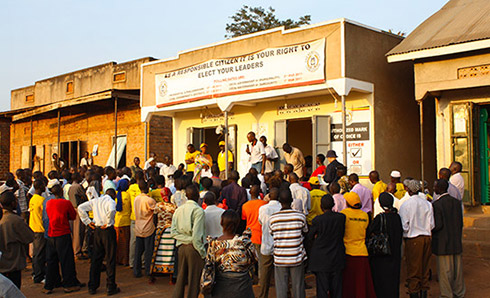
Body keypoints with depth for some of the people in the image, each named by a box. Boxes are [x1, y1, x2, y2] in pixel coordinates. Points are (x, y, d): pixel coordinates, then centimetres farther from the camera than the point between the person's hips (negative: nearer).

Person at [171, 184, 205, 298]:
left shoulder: (178, 210, 6)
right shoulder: (198, 210, -13)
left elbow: (173, 232, 1)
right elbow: (196, 236, -18)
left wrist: (185, 238, 1)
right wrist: (203, 253, -12)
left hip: (181, 247, 6)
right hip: (194, 248, -6)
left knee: (180, 279, 15)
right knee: (194, 282, 5)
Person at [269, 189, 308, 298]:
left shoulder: (272, 218, -9)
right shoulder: (300, 216, -9)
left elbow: (271, 234, 4)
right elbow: (305, 231, 6)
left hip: (280, 259, 0)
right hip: (297, 258, 0)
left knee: (281, 288, 9)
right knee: (298, 288, 12)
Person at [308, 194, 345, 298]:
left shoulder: (317, 220, -15)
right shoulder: (342, 217, -6)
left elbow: (310, 237, -3)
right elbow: (341, 235, 6)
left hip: (321, 260, -3)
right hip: (337, 259, 3)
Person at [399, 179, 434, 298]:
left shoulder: (405, 205, -11)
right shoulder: (427, 204, -1)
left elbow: (404, 226, -12)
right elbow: (432, 224, 1)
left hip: (413, 239, -4)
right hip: (426, 237, 4)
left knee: (413, 270, 4)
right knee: (425, 267, 14)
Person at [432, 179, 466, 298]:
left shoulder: (436, 204, -18)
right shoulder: (457, 202, 1)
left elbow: (438, 225, -19)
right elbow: (461, 222, 6)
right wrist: (458, 235, 17)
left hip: (443, 243, -6)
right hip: (457, 243, 6)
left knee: (445, 270, 5)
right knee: (457, 268, 16)